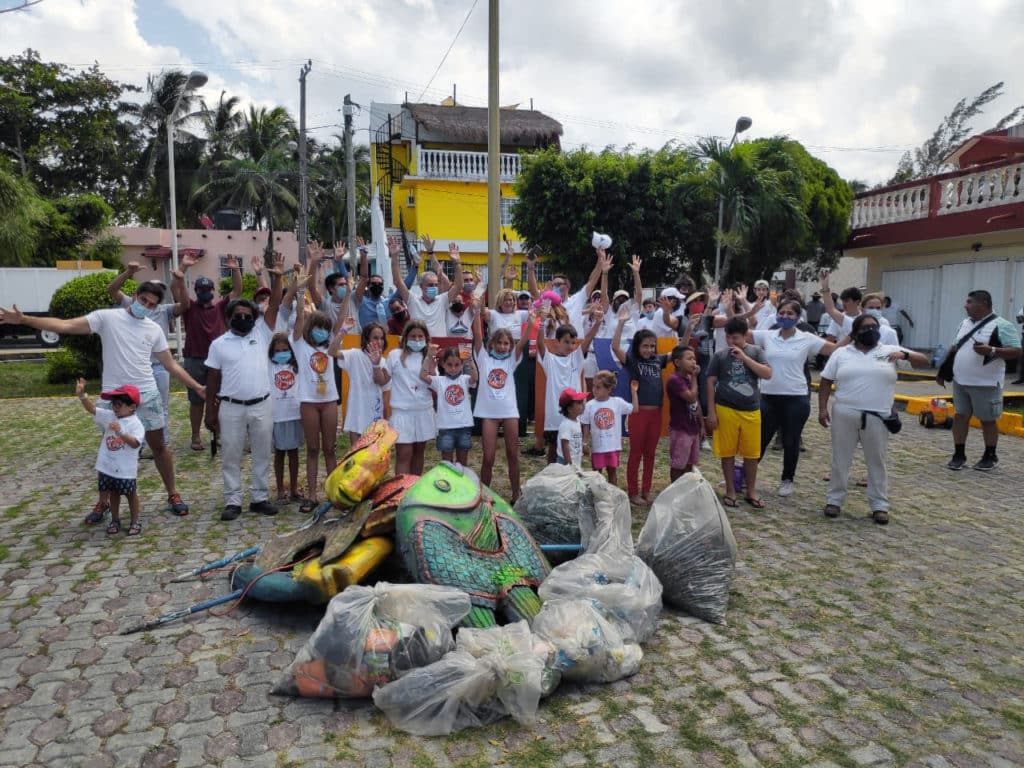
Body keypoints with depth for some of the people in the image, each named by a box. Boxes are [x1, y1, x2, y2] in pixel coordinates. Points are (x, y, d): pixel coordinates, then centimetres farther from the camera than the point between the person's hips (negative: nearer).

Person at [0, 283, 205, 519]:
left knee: (159, 446, 9)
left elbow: (171, 364, 8)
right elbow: (66, 325, -9)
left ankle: (173, 494, 22)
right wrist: (24, 319, -19)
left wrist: (197, 387, 4)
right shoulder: (107, 317, -3)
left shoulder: (154, 330, 5)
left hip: (148, 396, 2)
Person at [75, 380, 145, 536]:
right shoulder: (109, 416, 2)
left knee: (131, 494, 11)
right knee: (113, 494, 19)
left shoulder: (135, 424, -16)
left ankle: (135, 521, 24)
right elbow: (92, 409, -1)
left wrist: (121, 433, -38)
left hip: (126, 470, -5)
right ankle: (115, 520, 34)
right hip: (107, 467, 6)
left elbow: (135, 443, -27)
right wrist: (82, 395, -15)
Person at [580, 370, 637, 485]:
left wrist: (633, 392, -7)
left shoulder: (618, 402, -5)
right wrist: (585, 442, -5)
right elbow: (586, 426, 0)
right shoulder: (590, 405, -6)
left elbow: (634, 409, -2)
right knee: (596, 473, 10)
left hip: (613, 445, 1)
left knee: (612, 471, 13)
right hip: (597, 446, -1)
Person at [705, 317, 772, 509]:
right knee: (727, 452, 6)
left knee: (751, 453, 8)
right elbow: (711, 383, 1)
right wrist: (711, 411, -4)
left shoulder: (755, 352, 2)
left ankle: (751, 491, 23)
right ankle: (730, 491, 19)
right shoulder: (720, 355, 0)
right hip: (726, 410, -1)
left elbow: (768, 374, -10)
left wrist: (744, 357, -17)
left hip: (751, 411, 1)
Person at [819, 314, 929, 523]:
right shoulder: (841, 353, 6)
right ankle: (834, 500, 19)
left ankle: (880, 505, 18)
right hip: (844, 414, 0)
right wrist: (822, 408, 0)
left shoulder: (890, 351, 6)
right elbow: (826, 382, 7)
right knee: (840, 459, 7)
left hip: (877, 417, 0)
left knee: (877, 461, 7)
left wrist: (905, 354, -16)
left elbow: (923, 362, 3)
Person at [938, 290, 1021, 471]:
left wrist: (991, 351, -29)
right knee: (961, 416, 8)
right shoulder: (965, 323, 11)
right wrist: (943, 370, 15)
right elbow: (954, 348, 19)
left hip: (986, 384, -6)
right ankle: (959, 455, 15)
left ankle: (990, 457, 20)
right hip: (960, 382, 6)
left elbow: (1016, 351, -14)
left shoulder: (1001, 326, -11)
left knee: (987, 420, 5)